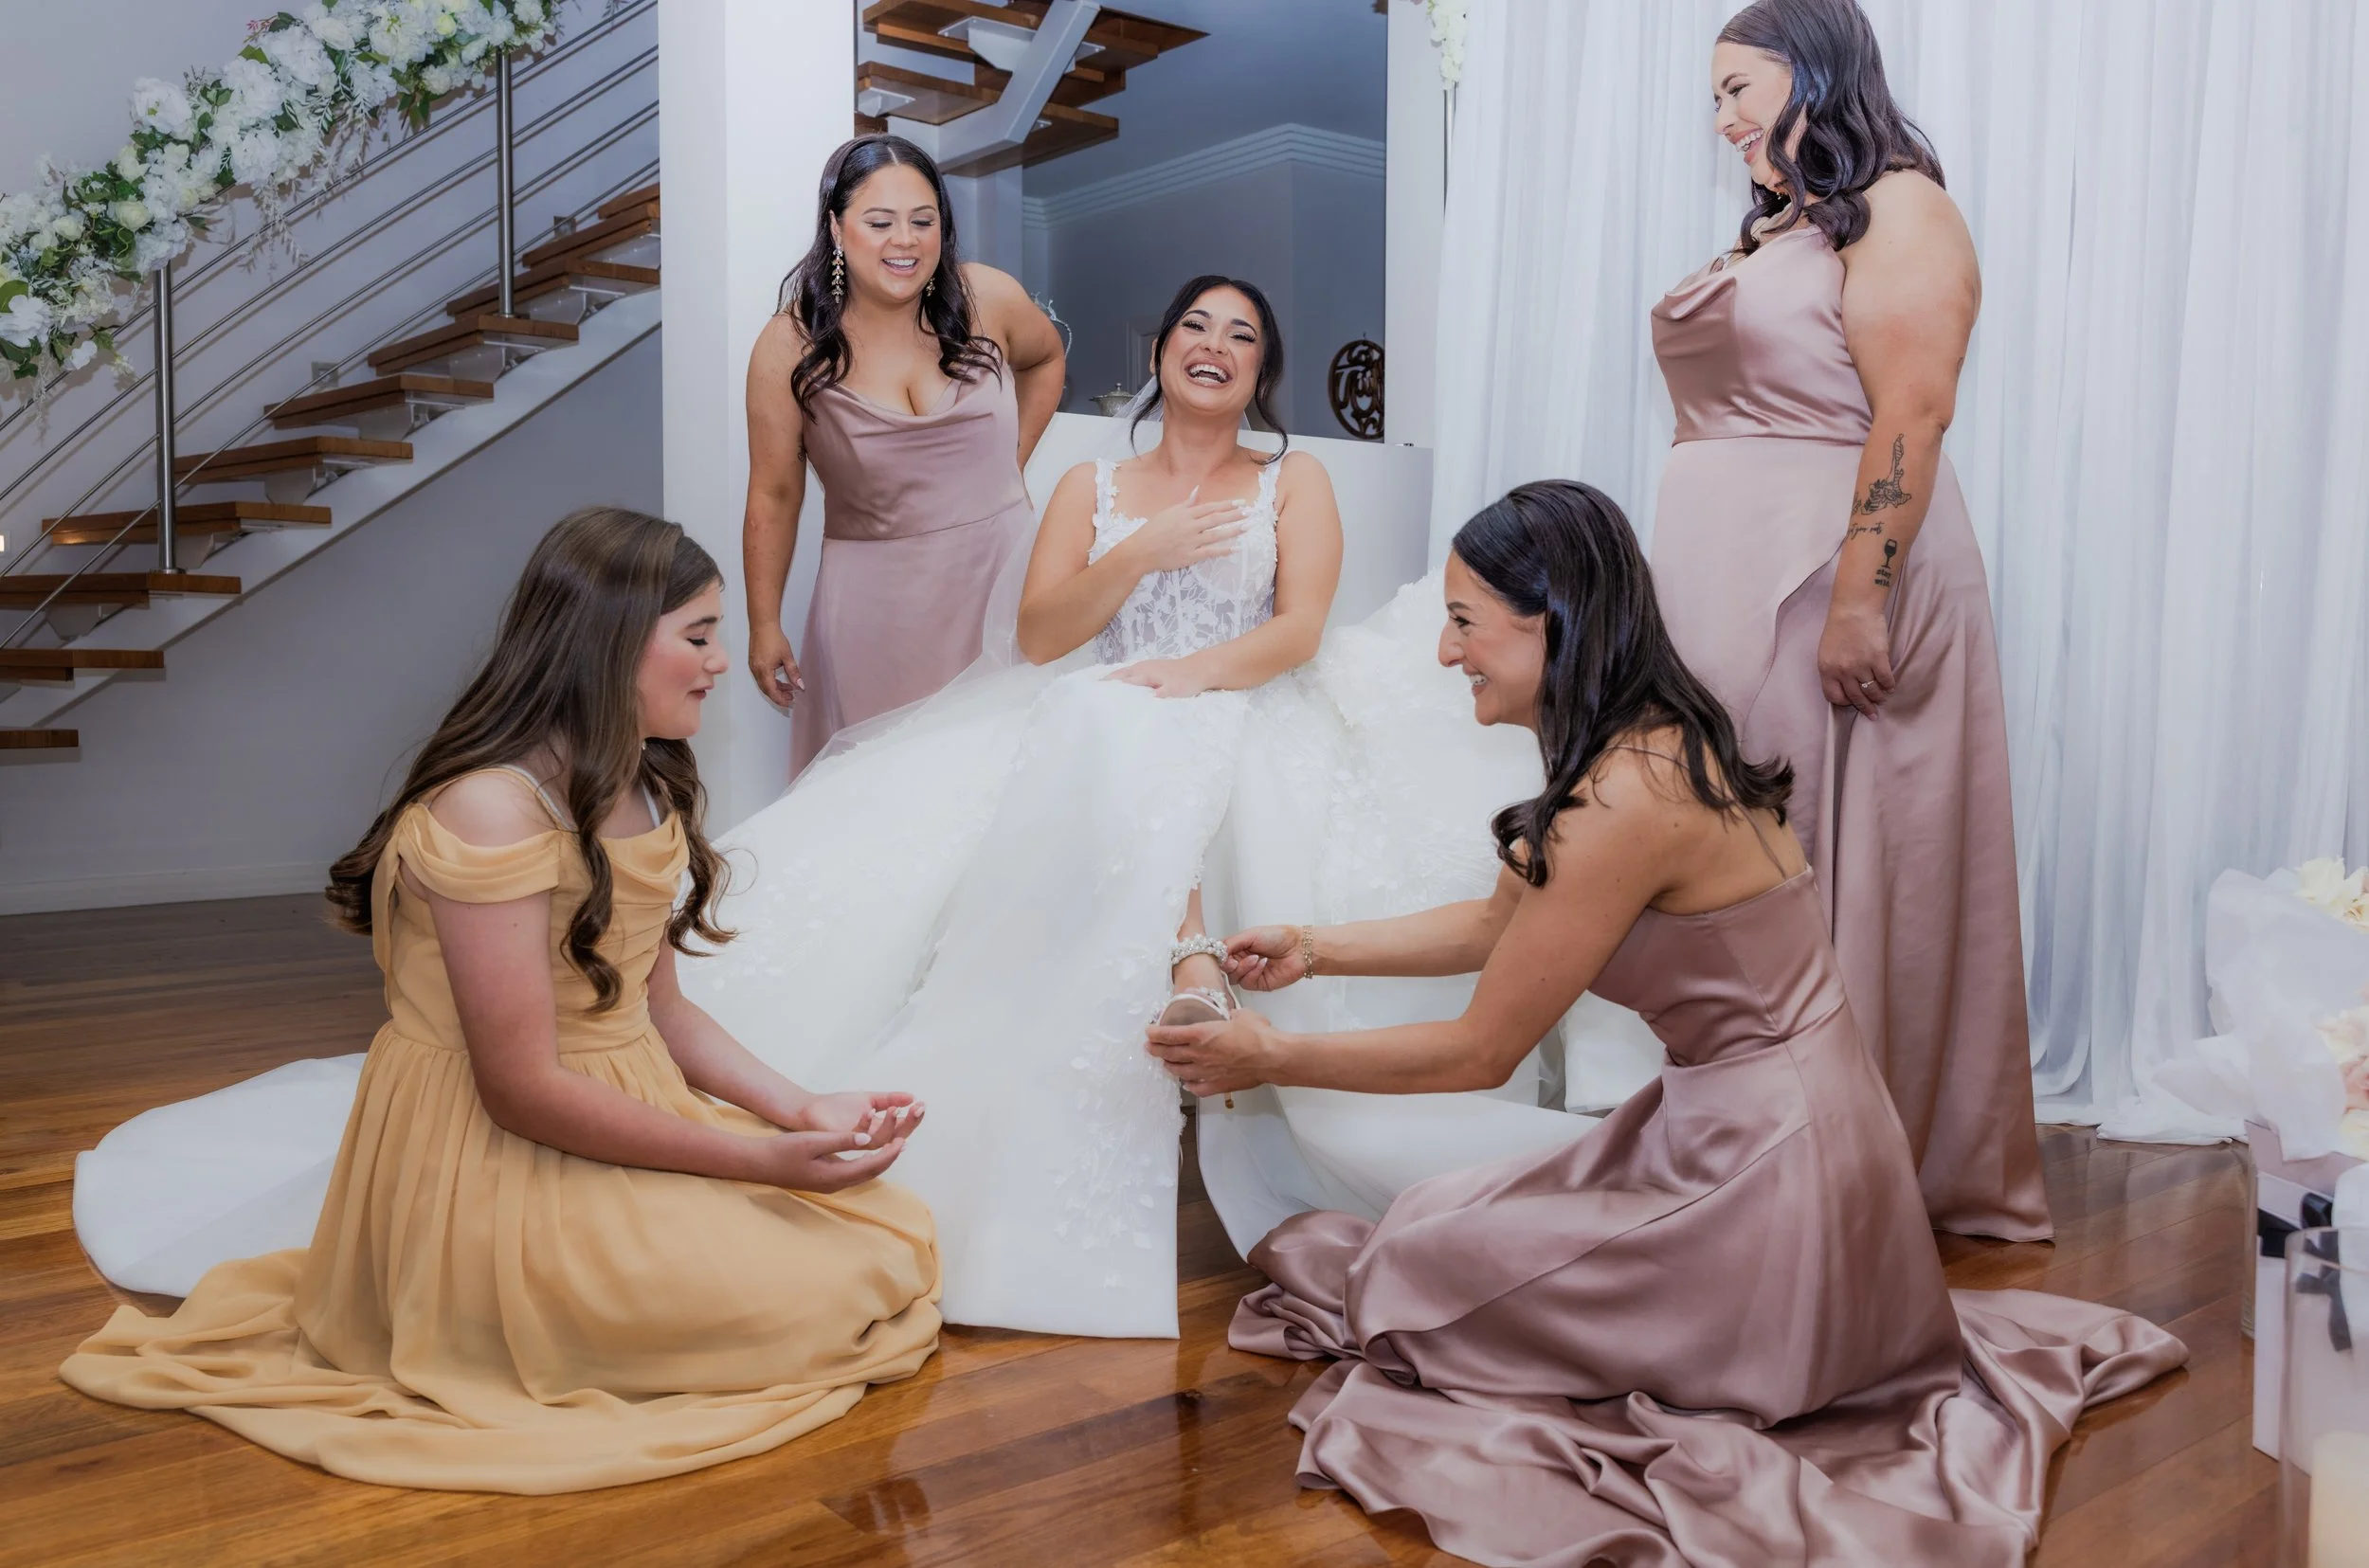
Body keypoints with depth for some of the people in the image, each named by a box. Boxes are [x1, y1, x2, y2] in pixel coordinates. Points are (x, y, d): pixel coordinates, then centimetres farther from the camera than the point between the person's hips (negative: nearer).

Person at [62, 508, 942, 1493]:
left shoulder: (647, 792, 8)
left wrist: (795, 1109, -7)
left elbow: (657, 1009, 9)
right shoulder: (489, 809, -22)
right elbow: (523, 1089, -22)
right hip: (499, 1178, -9)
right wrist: (758, 1161, -19)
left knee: (892, 1234, 1)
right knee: (825, 1297, -14)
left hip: (626, 1125, 9)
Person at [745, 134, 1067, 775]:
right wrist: (764, 626, -2)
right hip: (876, 596, -2)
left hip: (1001, 571, 2)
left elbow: (1045, 358, 21)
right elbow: (774, 497, -2)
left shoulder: (987, 298, -2)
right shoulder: (790, 346, -6)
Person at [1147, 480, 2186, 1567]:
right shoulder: (1649, 744, 4)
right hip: (1728, 1123, 9)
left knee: (1414, 1271, 0)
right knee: (1447, 1220, 17)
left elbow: (1478, 1051, -16)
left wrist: (1272, 1058, -6)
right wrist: (1313, 949, 15)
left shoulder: (1627, 798, -25)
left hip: (1768, 1168, -9)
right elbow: (1496, 922, 18)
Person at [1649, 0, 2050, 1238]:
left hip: (1828, 582, -8)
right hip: (1726, 598, 8)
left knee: (1844, 871, -1)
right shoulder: (1770, 233, 20)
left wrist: (1859, 600, -24)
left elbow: (1912, 414, -17)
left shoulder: (1896, 211, -6)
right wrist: (1667, 587, 14)